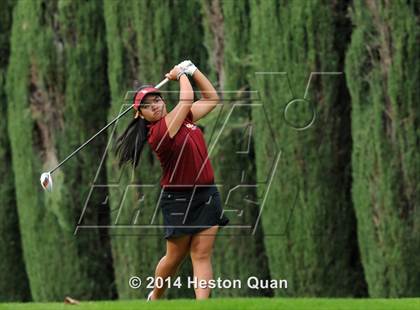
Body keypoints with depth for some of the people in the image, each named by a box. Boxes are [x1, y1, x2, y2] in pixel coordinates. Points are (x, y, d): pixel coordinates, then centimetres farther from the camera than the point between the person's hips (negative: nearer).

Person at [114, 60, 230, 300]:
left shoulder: (183, 118, 8)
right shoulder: (159, 131, -17)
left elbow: (212, 98, 17)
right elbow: (188, 99, -19)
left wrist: (192, 70, 9)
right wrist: (181, 75, 0)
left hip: (207, 194, 6)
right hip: (179, 199, -6)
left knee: (202, 254, -5)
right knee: (176, 256, 5)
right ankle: (155, 297, 29)